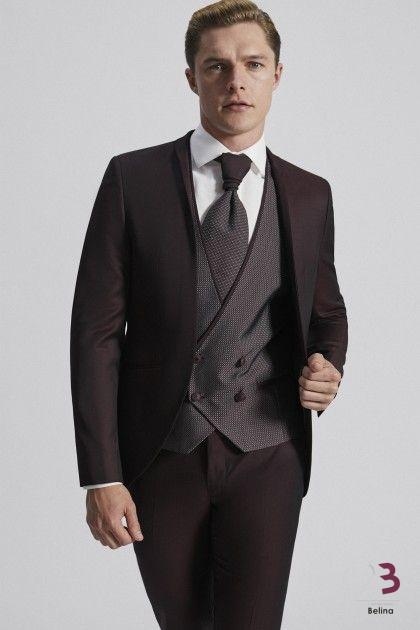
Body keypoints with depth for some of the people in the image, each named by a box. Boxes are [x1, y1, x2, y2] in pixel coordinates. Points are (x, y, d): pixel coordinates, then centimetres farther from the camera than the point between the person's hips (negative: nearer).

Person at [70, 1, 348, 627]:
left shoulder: (310, 195, 5)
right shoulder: (133, 178, -3)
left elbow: (327, 308, 18)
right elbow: (96, 328, -5)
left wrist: (328, 369, -6)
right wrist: (101, 475, -9)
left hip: (267, 457, 1)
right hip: (160, 455, 0)